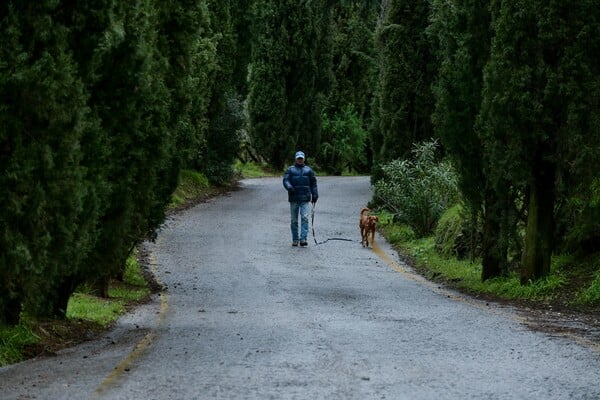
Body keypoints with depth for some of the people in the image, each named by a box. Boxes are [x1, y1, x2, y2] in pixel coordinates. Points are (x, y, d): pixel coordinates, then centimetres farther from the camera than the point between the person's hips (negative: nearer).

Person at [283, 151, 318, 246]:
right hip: (293, 198, 0)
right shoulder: (290, 170, 9)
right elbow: (285, 180, -1)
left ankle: (303, 239, -17)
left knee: (305, 218, -13)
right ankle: (295, 240, 12)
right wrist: (289, 187, -21)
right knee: (294, 220, 4)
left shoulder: (308, 170, 13)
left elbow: (313, 183, 15)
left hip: (305, 199, 0)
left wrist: (315, 195, 7)